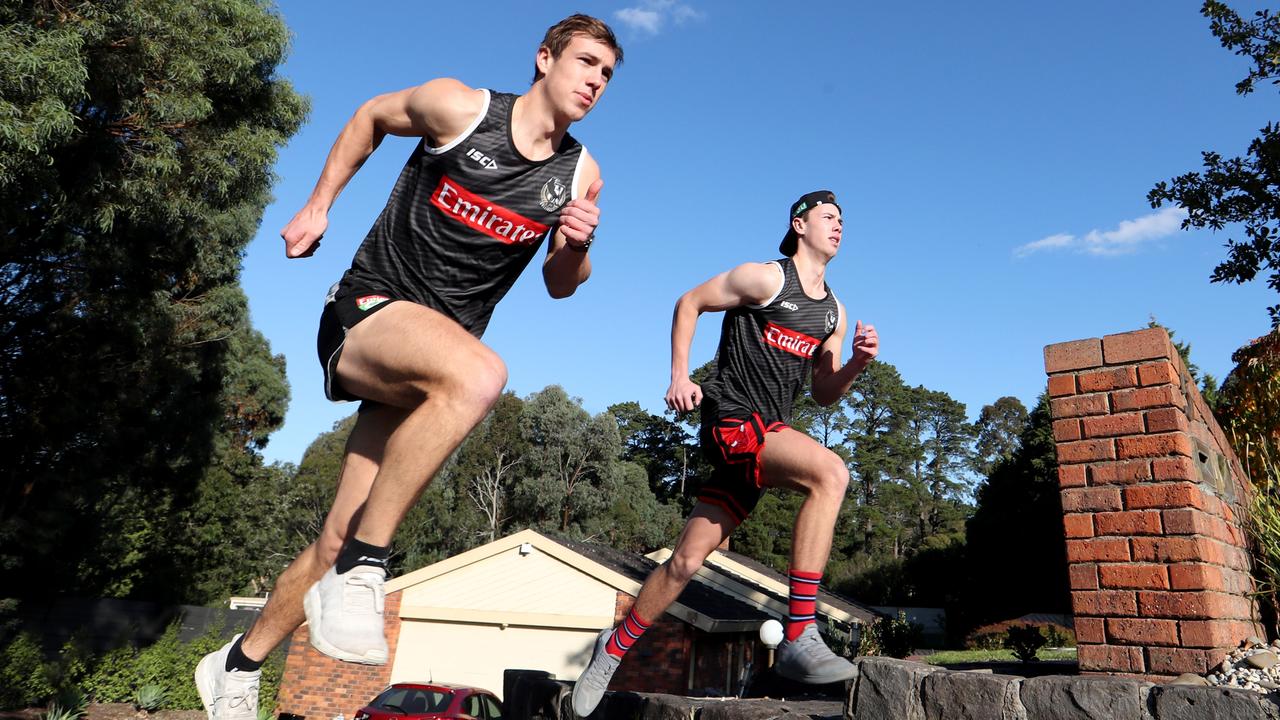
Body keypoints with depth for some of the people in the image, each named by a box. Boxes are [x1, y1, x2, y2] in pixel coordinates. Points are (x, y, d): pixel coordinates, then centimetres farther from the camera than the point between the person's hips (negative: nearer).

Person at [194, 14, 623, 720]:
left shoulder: (580, 173, 4)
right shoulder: (460, 106, -7)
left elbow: (558, 285, 12)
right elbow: (372, 115, 12)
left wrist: (577, 246, -10)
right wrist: (317, 205, 11)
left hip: (427, 369, 4)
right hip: (366, 310, -4)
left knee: (339, 538, 4)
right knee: (479, 373, -39)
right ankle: (358, 574, -26)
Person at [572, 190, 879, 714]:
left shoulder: (833, 311, 17)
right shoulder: (765, 277, -4)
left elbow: (823, 394, 16)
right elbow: (689, 303, 3)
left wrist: (858, 362, -3)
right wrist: (679, 376, -6)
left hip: (769, 435, 7)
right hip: (733, 420, -7)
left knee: (688, 559, 7)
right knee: (829, 472, -31)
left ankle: (615, 647, 25)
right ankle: (799, 639, -28)